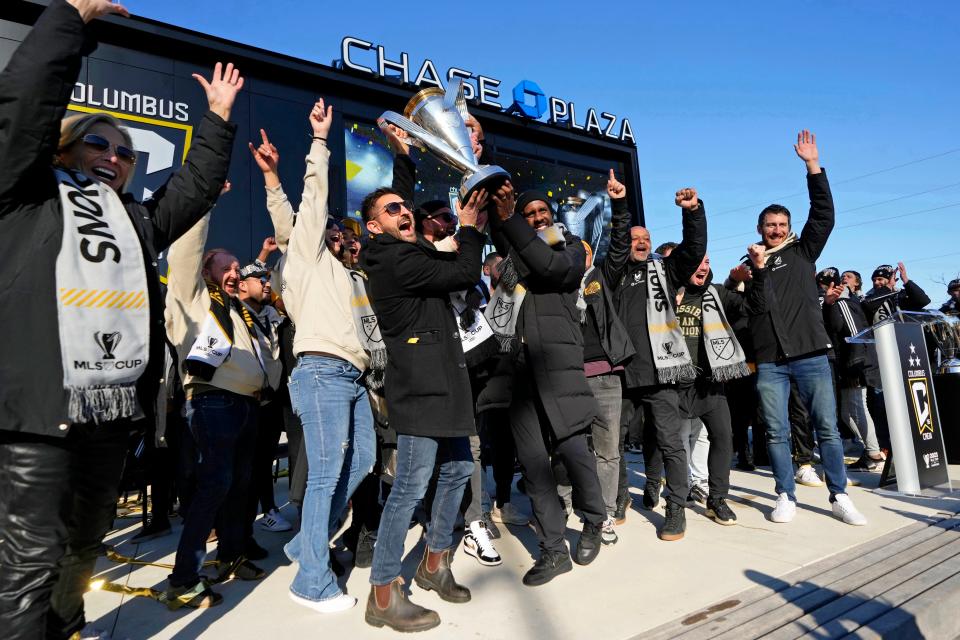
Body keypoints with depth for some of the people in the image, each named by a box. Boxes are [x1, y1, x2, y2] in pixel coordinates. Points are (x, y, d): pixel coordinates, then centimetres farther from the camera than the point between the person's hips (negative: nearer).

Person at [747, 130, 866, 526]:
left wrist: (813, 166, -3)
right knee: (776, 432, 2)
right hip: (769, 362, 1)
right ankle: (786, 497, 14)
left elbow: (824, 214, 1)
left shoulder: (803, 252, 13)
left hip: (810, 355, 0)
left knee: (827, 428, 3)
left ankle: (840, 497, 14)